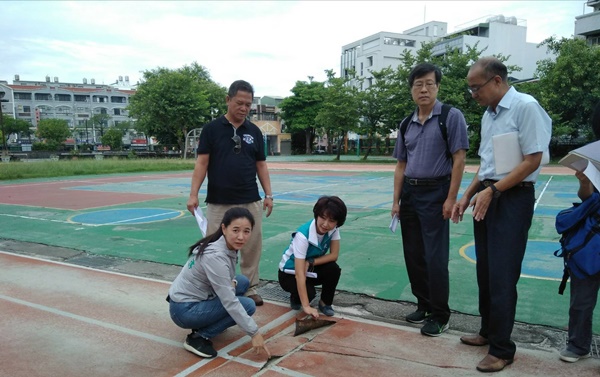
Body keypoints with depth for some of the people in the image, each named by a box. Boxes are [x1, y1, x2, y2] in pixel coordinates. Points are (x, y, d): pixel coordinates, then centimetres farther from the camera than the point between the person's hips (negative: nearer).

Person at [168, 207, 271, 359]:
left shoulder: (230, 245, -4)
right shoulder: (215, 256, -30)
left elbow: (226, 275, 12)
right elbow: (229, 302, -28)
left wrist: (231, 282, -12)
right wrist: (254, 333, -24)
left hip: (196, 296, 8)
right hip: (185, 310, -8)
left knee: (243, 282, 9)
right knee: (248, 305, -14)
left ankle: (212, 320, 14)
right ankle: (199, 338, -7)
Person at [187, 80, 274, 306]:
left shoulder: (254, 132, 8)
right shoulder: (212, 128, -1)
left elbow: (261, 165, 10)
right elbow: (202, 163, -3)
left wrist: (268, 194, 3)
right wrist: (193, 194, -10)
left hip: (250, 202, 3)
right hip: (218, 203, -2)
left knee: (252, 247, 7)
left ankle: (250, 289, 23)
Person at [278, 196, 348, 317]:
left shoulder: (333, 229, -18)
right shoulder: (303, 235, -35)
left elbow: (334, 255, -13)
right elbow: (299, 273, -38)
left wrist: (310, 262, -27)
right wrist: (306, 306, -41)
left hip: (310, 269, 5)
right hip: (290, 273, -5)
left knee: (334, 269, -24)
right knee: (309, 293, -31)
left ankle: (325, 303, 0)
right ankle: (295, 297, 5)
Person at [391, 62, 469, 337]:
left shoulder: (451, 117, -6)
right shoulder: (406, 125, 11)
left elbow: (459, 159, -10)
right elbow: (401, 165, 13)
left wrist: (451, 199, -14)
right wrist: (396, 200, 9)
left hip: (435, 193, -6)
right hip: (409, 193, 6)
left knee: (435, 257, -4)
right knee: (413, 255, 12)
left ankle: (439, 316, 12)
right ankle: (424, 306, 28)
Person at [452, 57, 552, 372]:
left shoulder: (525, 107, -12)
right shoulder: (488, 114, 13)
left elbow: (532, 161, -16)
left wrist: (492, 191, -18)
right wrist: (466, 196, 11)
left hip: (513, 198, -8)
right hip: (486, 198, 8)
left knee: (502, 275, -4)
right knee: (485, 271, 14)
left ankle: (502, 349, 10)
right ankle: (488, 331, 30)